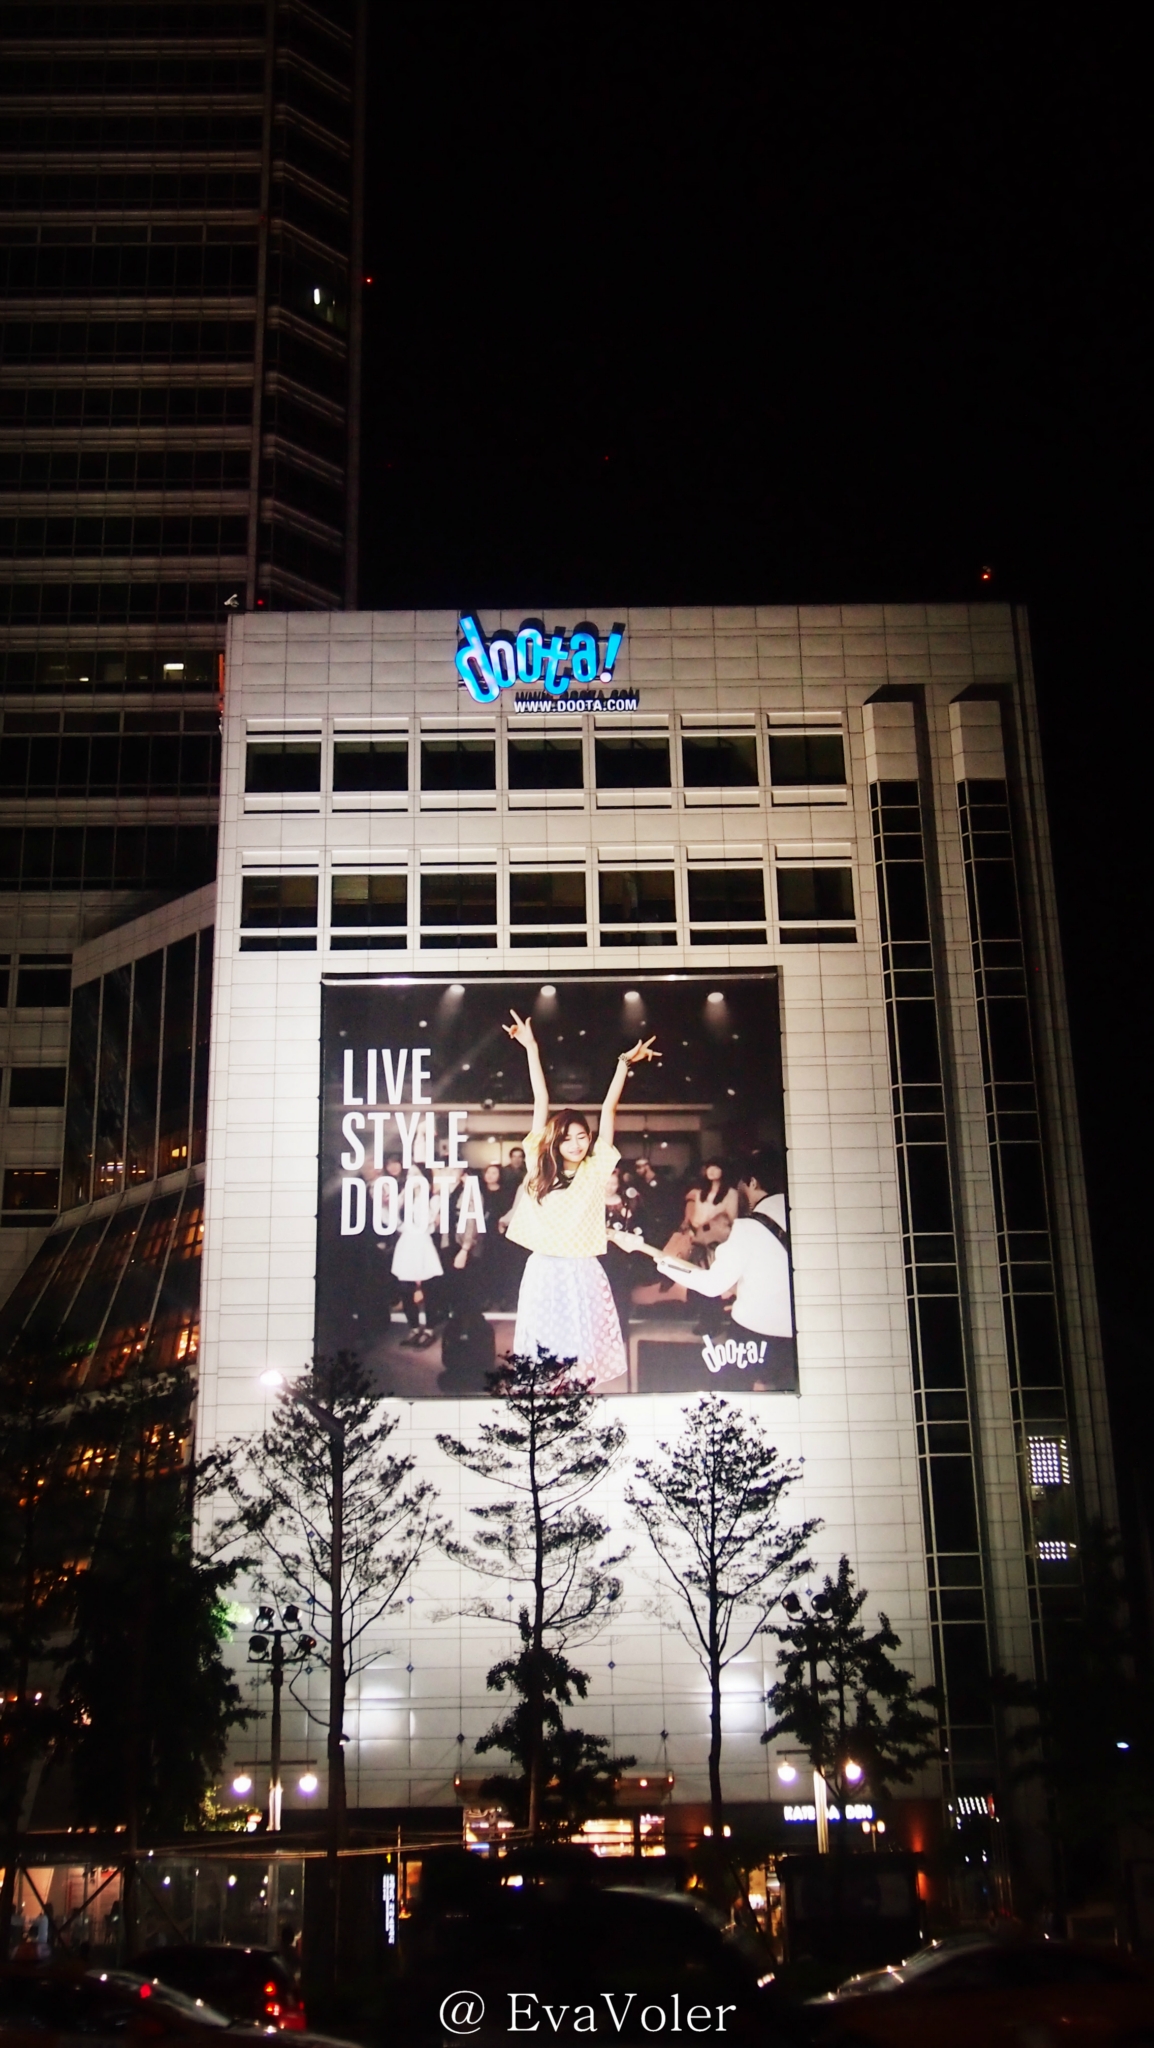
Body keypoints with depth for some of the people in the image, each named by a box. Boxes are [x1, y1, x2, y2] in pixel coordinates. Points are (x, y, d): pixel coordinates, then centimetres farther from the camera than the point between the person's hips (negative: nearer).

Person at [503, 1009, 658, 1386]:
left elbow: (608, 1110, 3)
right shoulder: (540, 1168, 4)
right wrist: (531, 1048, 7)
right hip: (544, 1273, 1)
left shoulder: (595, 1169, 3)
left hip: (582, 1275, -1)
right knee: (541, 1358, 4)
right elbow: (541, 1103, 4)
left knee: (582, 1361, 1)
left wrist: (624, 1063, 0)